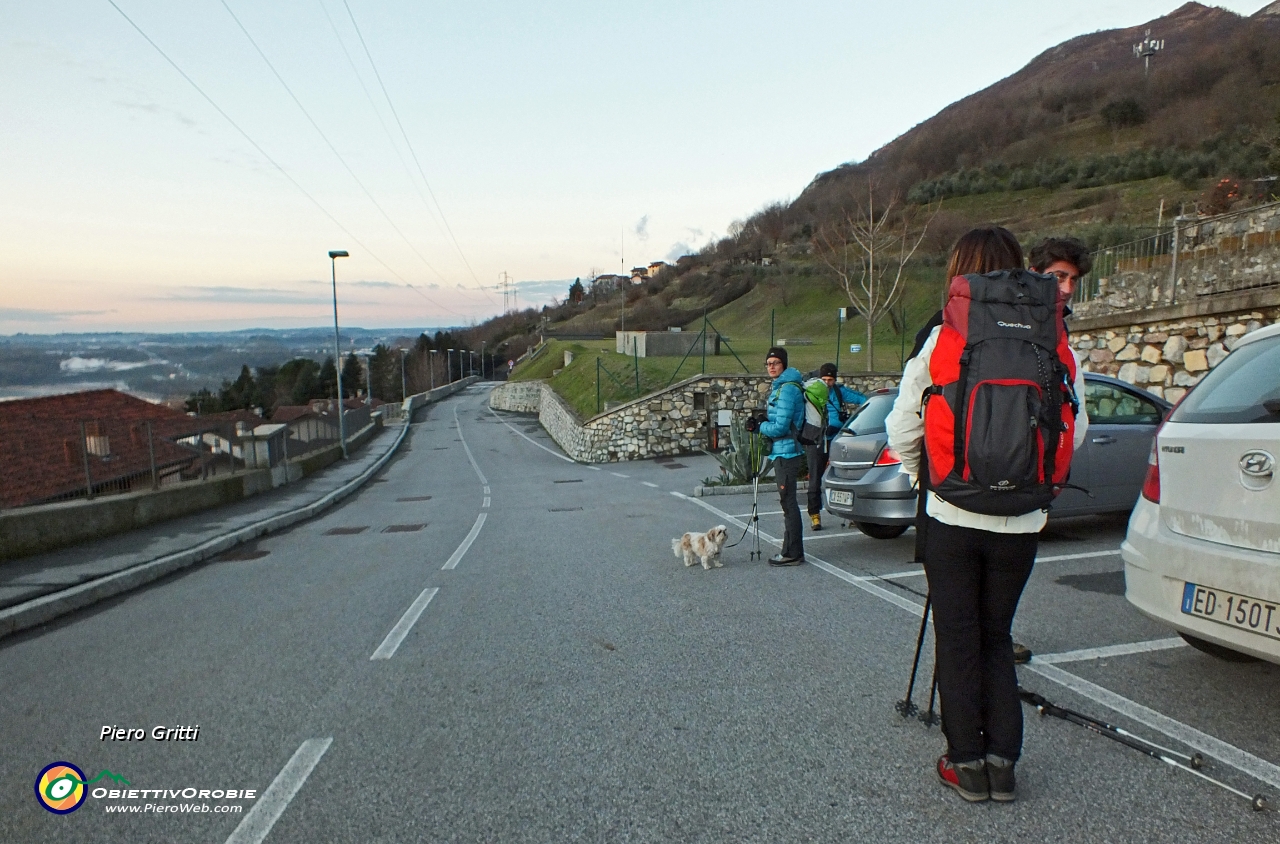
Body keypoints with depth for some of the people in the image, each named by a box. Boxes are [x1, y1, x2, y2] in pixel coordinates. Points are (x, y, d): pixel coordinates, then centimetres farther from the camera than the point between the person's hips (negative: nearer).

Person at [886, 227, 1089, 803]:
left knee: (958, 638, 11)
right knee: (996, 635, 19)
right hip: (1020, 520, 3)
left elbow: (902, 428, -7)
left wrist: (920, 473, 11)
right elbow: (1076, 431, 1)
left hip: (953, 515, -3)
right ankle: (1002, 761, 22)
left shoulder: (943, 339, -9)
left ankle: (966, 762, 20)